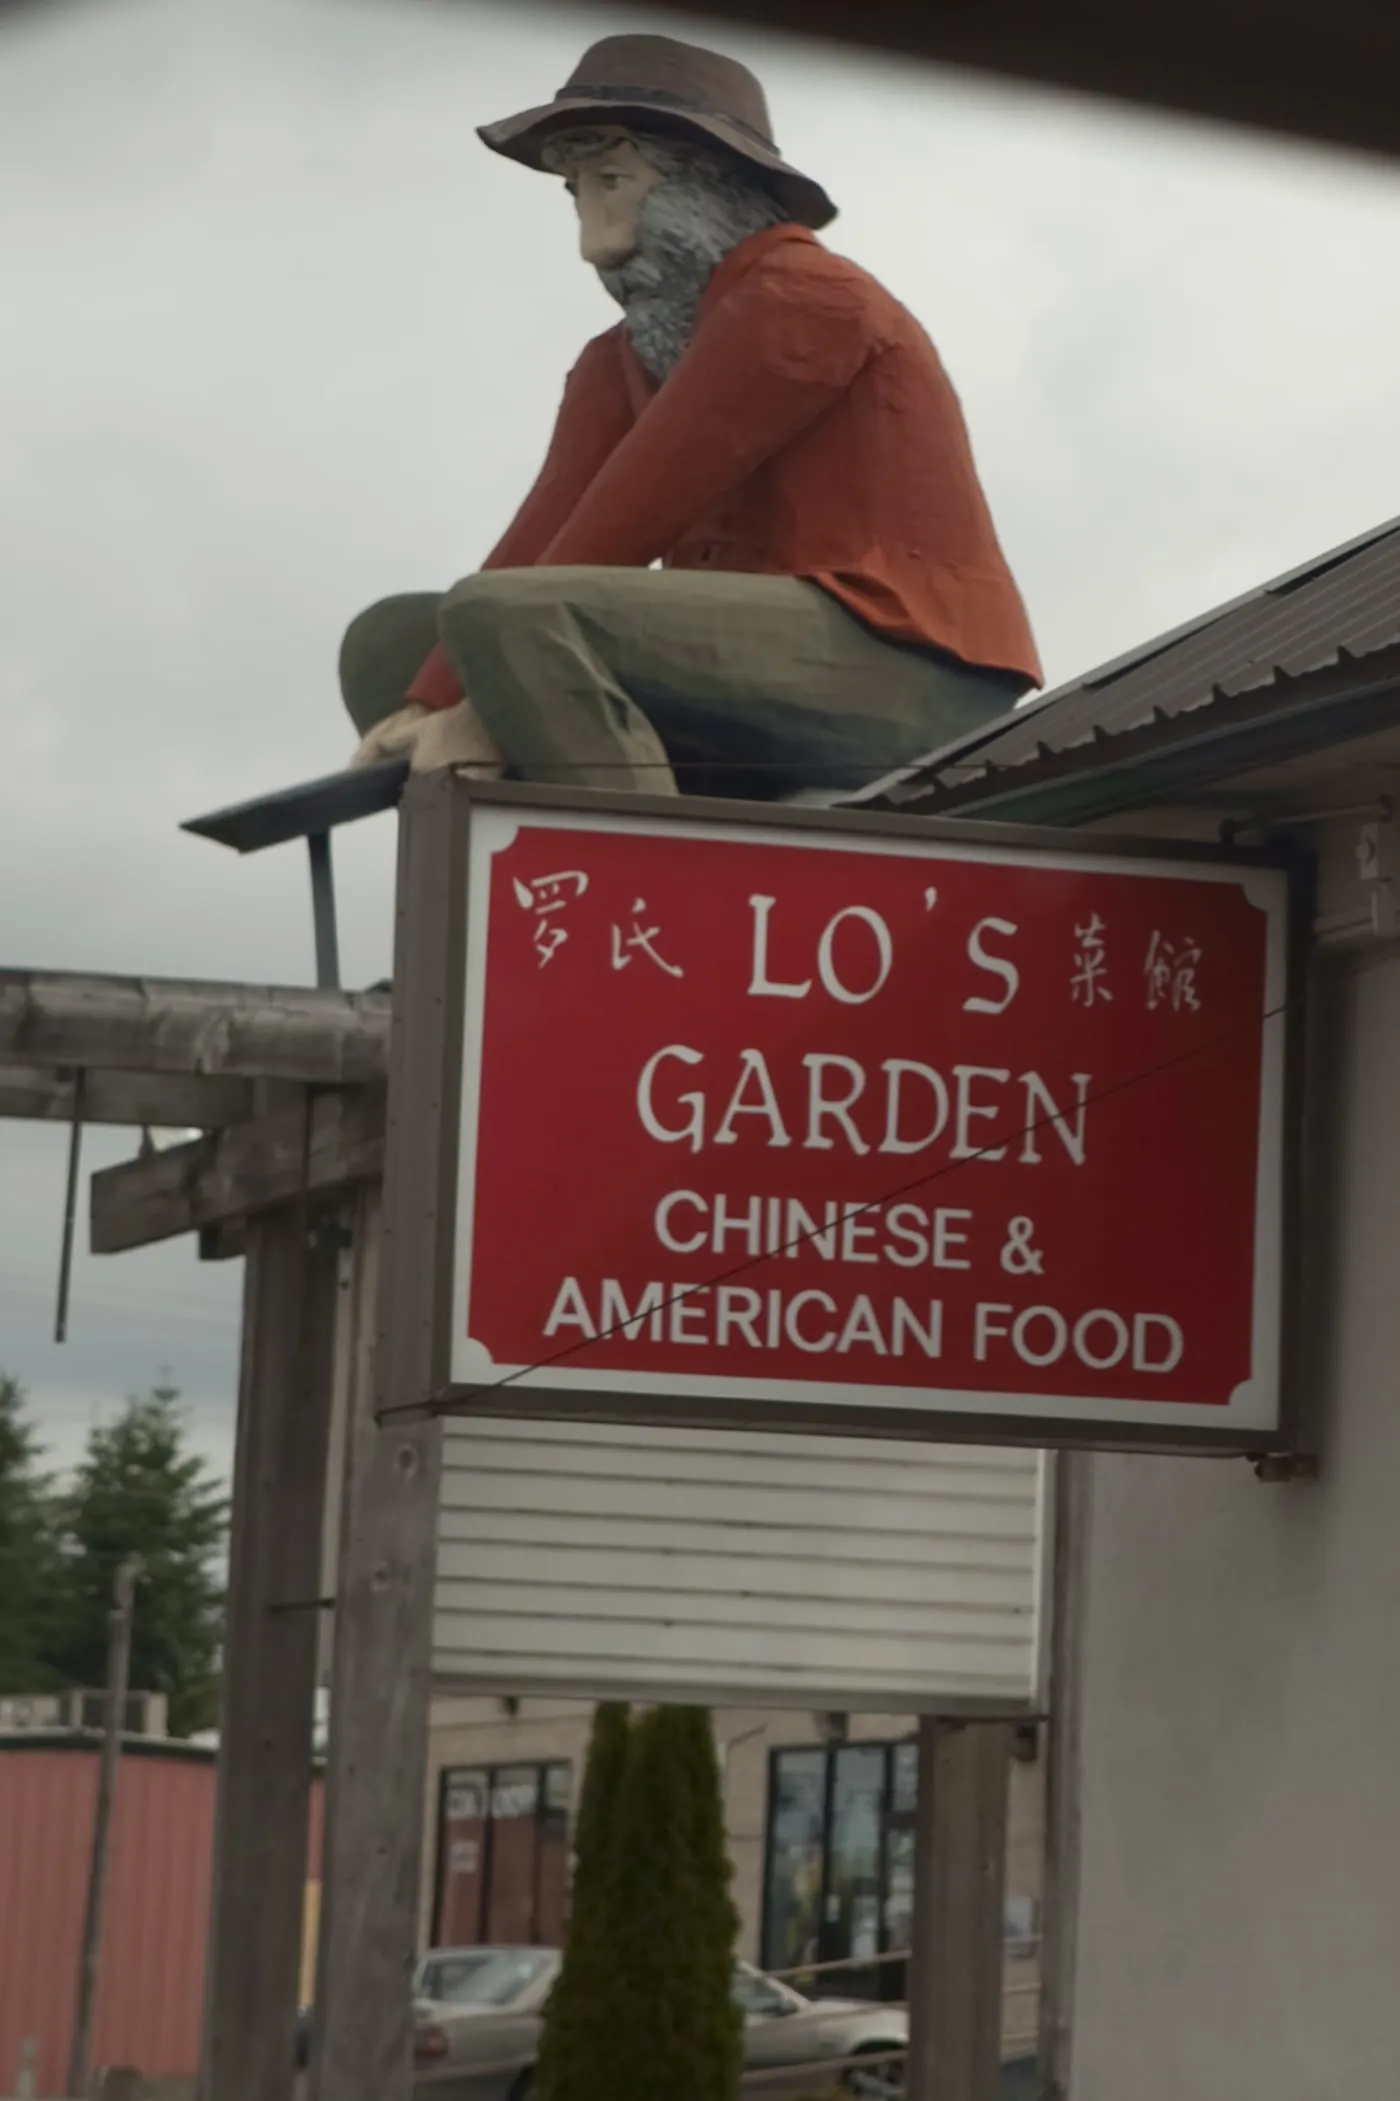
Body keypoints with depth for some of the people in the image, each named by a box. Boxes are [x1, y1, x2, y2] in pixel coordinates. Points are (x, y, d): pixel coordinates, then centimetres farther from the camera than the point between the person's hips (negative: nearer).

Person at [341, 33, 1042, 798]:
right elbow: (547, 536, 3)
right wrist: (430, 704, -13)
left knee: (506, 617, -27)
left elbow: (637, 514, -14)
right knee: (391, 640, 8)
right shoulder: (619, 363, 19)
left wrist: (494, 703, -18)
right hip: (763, 684, 9)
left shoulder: (801, 300, -7)